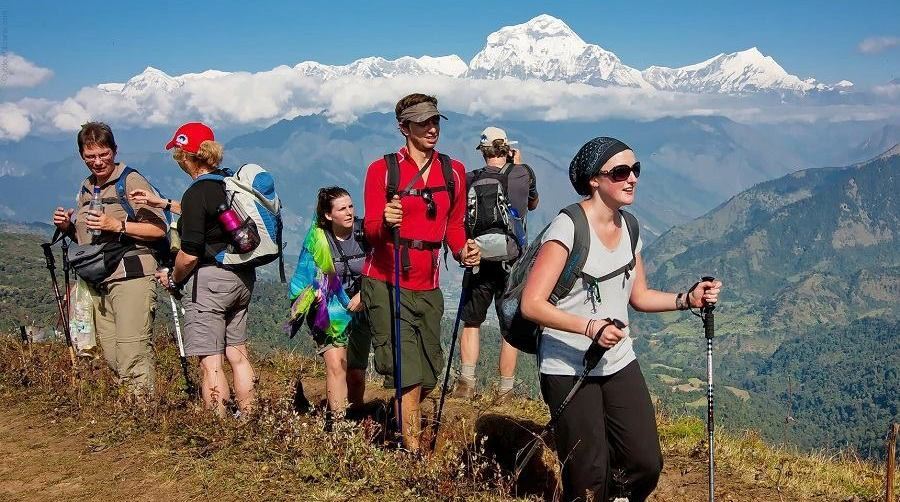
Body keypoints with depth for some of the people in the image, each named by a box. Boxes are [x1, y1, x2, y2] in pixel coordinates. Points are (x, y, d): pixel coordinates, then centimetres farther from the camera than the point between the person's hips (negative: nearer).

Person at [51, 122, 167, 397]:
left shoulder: (131, 181, -4)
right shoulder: (85, 189, 20)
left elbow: (159, 229, -9)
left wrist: (118, 225, -17)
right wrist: (68, 227, 10)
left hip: (131, 278, -8)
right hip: (99, 282, 8)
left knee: (132, 357, -13)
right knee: (112, 359, 6)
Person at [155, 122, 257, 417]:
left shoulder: (197, 193, -15)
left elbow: (190, 254, -19)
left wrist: (172, 279, 0)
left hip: (208, 281, -8)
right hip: (242, 278, 8)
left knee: (210, 361, -2)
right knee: (237, 354, 15)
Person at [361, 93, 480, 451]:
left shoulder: (454, 172, 8)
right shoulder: (383, 169, -4)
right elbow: (370, 230, -7)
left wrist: (463, 250, -3)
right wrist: (385, 222, -30)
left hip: (428, 287, 5)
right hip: (386, 285, -5)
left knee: (429, 376, 12)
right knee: (408, 377, -11)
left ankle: (400, 427, 39)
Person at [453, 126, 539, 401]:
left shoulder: (470, 179, -3)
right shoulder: (524, 173, -2)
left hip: (479, 261, 1)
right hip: (513, 263, 0)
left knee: (471, 323, 15)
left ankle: (466, 383, 6)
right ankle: (505, 391, 10)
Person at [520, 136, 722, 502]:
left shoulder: (628, 228, 6)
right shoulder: (568, 228, -16)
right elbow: (532, 304, -21)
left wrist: (688, 299, -1)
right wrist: (591, 327, -31)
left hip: (619, 363, 7)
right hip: (568, 370, -6)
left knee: (647, 465, 3)